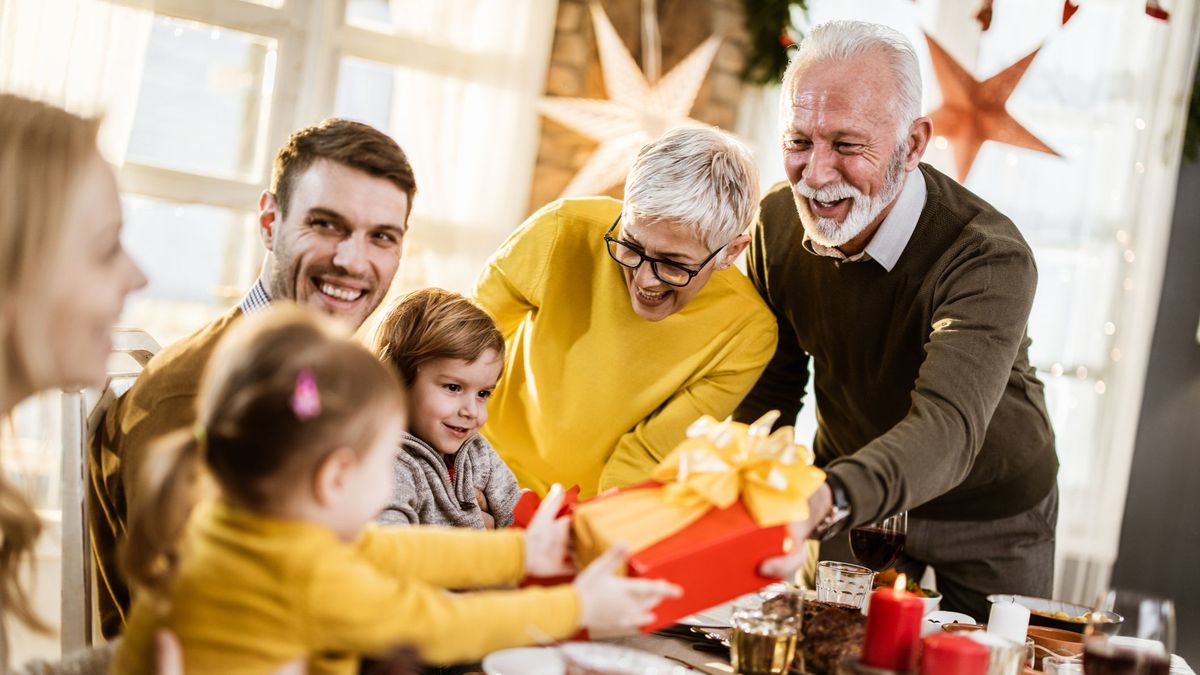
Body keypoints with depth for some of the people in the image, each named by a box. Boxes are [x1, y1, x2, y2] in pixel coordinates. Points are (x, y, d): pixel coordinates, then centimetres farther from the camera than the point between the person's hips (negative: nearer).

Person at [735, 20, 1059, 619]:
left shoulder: (990, 260, -32)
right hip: (850, 505, 4)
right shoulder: (777, 220, -13)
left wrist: (828, 500, -65)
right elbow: (771, 389, 0)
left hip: (989, 524, -4)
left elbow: (947, 430, -46)